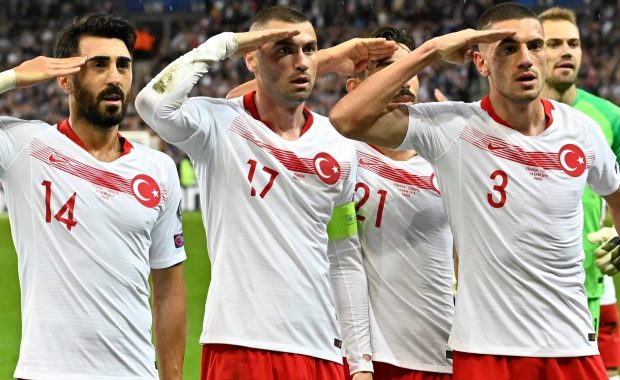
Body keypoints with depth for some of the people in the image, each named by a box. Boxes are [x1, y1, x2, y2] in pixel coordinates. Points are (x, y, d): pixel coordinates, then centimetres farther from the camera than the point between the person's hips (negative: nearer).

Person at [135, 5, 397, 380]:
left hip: (320, 350, 5)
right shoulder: (220, 125, -3)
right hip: (239, 345, -4)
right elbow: (154, 104, -24)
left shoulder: (339, 148, 11)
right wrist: (228, 42, -15)